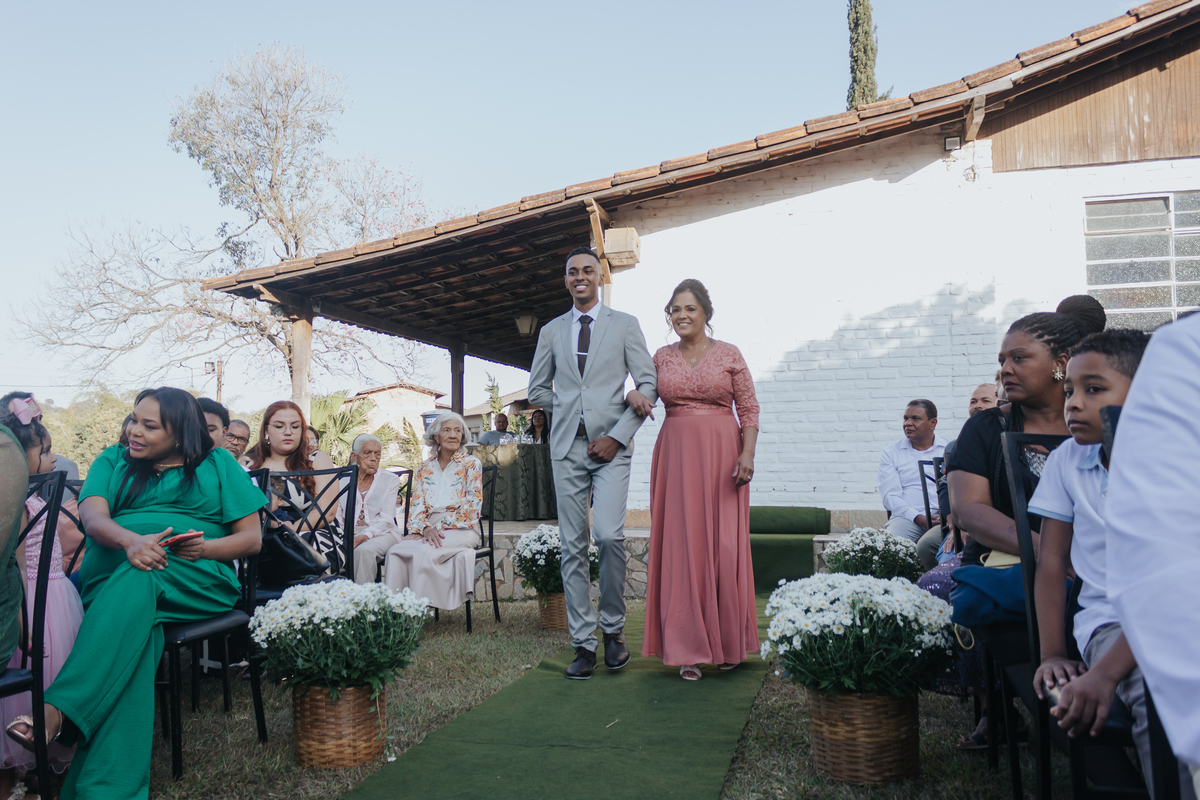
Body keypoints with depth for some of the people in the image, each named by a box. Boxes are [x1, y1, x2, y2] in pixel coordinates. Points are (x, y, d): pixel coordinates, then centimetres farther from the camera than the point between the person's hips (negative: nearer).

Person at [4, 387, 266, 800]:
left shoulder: (218, 463, 15)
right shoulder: (114, 461, 21)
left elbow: (252, 538, 10)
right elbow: (93, 517, 0)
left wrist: (205, 548, -12)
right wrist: (131, 540, -24)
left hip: (195, 580, -1)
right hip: (112, 574, 1)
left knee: (138, 580, -38)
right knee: (139, 631, -36)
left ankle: (58, 709, -49)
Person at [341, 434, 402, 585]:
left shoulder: (390, 480, 8)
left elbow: (386, 520, -3)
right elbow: (337, 517, 10)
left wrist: (363, 537, -21)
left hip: (382, 533, -2)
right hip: (350, 532, 2)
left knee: (363, 550, -36)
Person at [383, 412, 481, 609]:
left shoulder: (471, 464, 5)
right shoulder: (425, 469, 18)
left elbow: (472, 506, -4)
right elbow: (417, 504, 10)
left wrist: (439, 527, -12)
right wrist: (425, 529, -13)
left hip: (461, 529, -4)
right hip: (431, 529, 4)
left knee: (424, 552, -34)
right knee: (395, 552, -27)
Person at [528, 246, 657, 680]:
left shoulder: (625, 325, 8)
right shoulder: (551, 331, 15)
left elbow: (649, 385, 2)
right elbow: (537, 390, 19)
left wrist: (616, 436, -8)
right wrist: (574, 405, 4)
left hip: (611, 446, -2)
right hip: (567, 447, 3)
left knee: (609, 535, -17)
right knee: (573, 546, 1)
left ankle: (613, 628, 5)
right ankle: (583, 643, 9)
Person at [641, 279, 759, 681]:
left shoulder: (729, 354, 4)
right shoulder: (662, 357, 11)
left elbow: (749, 410, 2)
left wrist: (747, 453, -10)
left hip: (721, 454, -2)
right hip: (676, 454, 2)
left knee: (723, 546, -1)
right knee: (680, 545, -1)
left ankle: (728, 643, 16)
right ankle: (689, 649, 7)